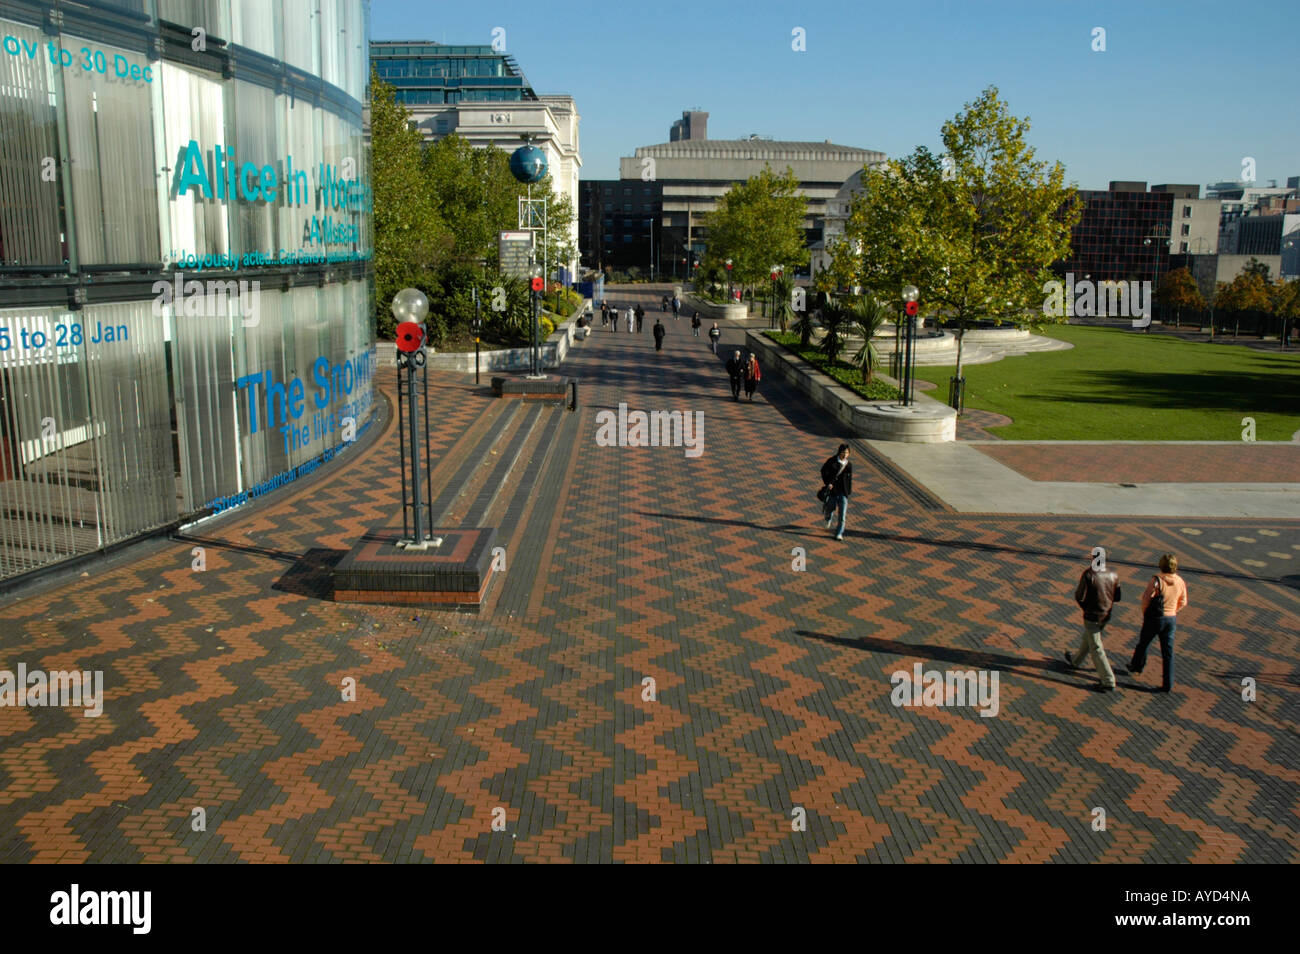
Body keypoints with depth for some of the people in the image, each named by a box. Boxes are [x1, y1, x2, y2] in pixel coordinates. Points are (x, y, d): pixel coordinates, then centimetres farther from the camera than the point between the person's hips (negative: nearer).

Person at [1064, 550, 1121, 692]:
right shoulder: (1113, 575, -5)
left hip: (1092, 616, -6)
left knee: (1097, 649, 1)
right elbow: (1117, 598, 2)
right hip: (1106, 615, 6)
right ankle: (1075, 660, 52)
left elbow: (1079, 596, -18)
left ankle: (1109, 682, 1)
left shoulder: (1088, 574, -21)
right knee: (1087, 639, 28)